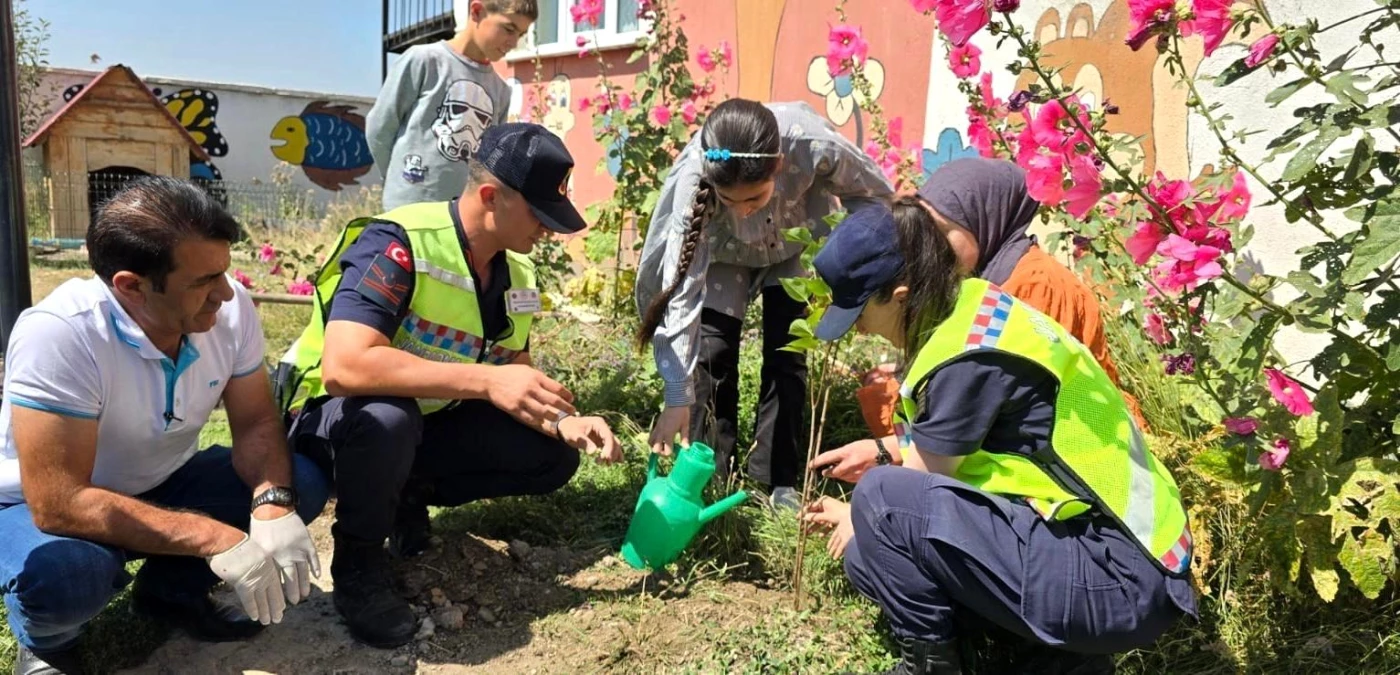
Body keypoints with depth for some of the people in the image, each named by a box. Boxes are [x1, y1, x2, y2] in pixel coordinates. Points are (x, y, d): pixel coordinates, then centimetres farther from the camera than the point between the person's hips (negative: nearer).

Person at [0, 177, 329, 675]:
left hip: (160, 485, 5)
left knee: (301, 480, -15)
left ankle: (171, 589, 8)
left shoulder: (230, 307, -19)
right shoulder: (58, 334, -34)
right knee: (60, 572, -37)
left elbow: (256, 422, -10)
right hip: (43, 503, -5)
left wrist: (273, 503, -32)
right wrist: (214, 538, -40)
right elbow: (58, 502, -36)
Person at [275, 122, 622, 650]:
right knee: (387, 417, -40)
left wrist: (563, 421, -18)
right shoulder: (398, 244, -28)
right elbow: (344, 366, -40)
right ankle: (357, 560, -12)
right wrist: (486, 380, -42)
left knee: (552, 456, -6)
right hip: (334, 416, -6)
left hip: (427, 422, 7)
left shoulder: (516, 272, -3)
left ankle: (408, 496, 10)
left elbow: (517, 382, 3)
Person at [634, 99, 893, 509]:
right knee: (711, 354, -9)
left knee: (786, 354, -5)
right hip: (723, 252, 0)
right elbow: (682, 288, -38)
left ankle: (778, 479, 10)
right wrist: (679, 396, -37)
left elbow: (876, 194, -19)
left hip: (796, 246, 1)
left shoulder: (816, 145, -41)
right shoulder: (694, 178, -41)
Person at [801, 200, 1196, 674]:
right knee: (873, 556, 6)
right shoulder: (970, 310, 7)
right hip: (1105, 545, 10)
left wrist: (862, 519, 10)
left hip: (1119, 579, -10)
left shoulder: (972, 355, -21)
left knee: (884, 501, -19)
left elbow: (917, 482, -9)